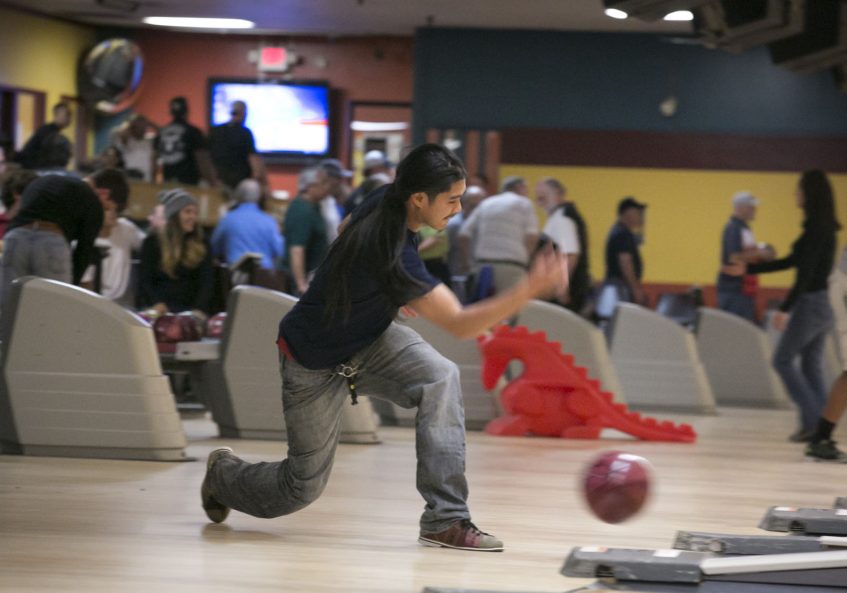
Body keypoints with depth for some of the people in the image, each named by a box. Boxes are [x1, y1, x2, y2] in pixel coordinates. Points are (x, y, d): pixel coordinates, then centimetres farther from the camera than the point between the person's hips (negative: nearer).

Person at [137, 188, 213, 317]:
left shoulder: (201, 246, 13)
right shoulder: (153, 242, 8)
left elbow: (206, 282, 2)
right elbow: (144, 280, 1)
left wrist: (200, 309, -18)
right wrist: (156, 303, -19)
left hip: (189, 309, 1)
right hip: (156, 309, -1)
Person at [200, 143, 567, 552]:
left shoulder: (384, 200, -13)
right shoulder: (393, 255, -38)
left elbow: (346, 230, 12)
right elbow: (459, 325, -40)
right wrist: (529, 290, -48)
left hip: (367, 338, 8)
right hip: (315, 364, -8)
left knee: (441, 377, -23)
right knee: (303, 488, 7)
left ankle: (445, 521, -21)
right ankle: (223, 473, 42)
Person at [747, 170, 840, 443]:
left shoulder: (816, 228, -16)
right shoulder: (825, 228, 13)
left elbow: (806, 273, -21)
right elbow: (792, 262, 20)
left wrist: (785, 309, -22)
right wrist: (749, 269, 24)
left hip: (810, 302, -9)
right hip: (824, 304, 9)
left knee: (783, 360, 1)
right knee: (811, 366, 12)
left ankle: (813, 418, -5)